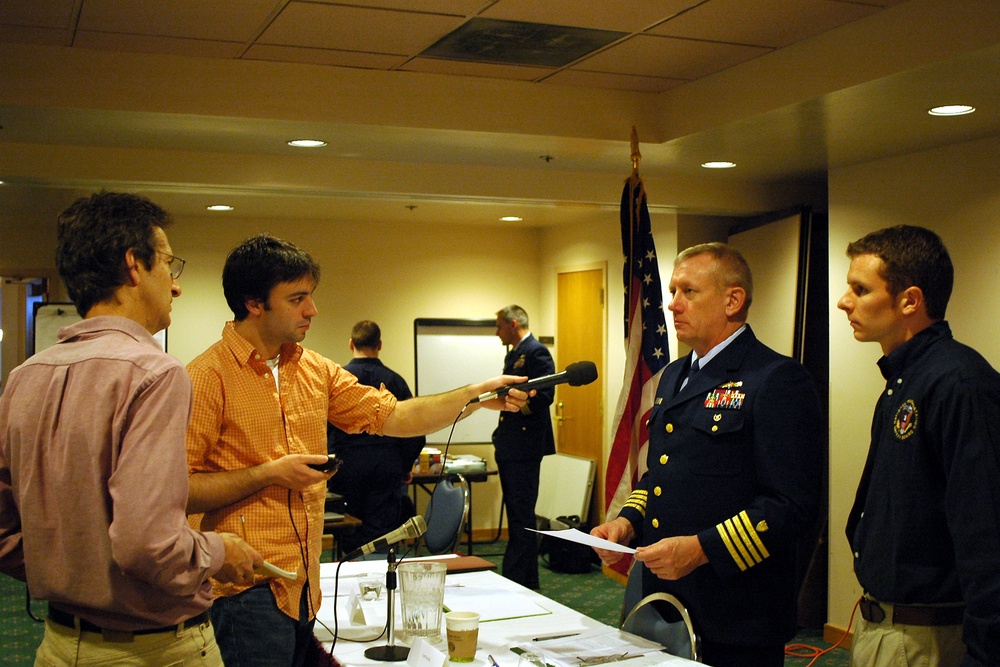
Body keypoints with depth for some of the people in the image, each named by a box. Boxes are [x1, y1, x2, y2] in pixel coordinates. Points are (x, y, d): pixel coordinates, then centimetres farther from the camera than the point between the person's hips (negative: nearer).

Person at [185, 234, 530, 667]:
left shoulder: (316, 370, 11)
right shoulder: (208, 378, -12)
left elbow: (391, 416, 10)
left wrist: (477, 396, 2)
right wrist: (268, 474, -18)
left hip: (304, 585, 7)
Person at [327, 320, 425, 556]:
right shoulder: (395, 380, 0)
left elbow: (322, 427, -3)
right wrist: (406, 467, 17)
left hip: (346, 467, -1)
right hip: (387, 470, 1)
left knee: (349, 536, 7)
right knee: (382, 528, 5)